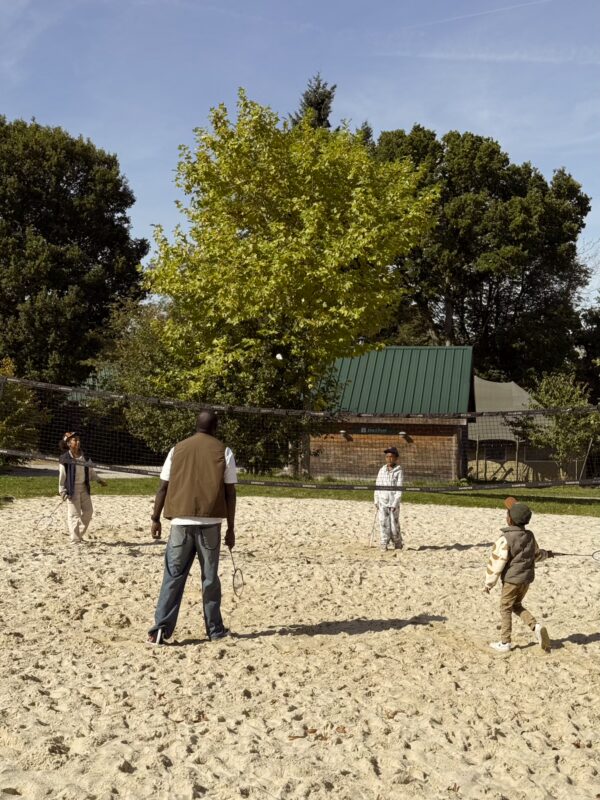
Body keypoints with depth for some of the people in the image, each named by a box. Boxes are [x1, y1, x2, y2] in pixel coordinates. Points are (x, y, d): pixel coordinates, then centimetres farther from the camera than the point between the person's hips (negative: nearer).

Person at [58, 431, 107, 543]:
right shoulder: (65, 459, -12)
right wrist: (62, 491, -11)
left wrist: (99, 480, 11)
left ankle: (79, 534, 28)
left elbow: (90, 470, 15)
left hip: (84, 488, 6)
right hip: (72, 489, -6)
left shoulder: (83, 456, 5)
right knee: (74, 514, -2)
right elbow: (62, 476, -9)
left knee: (88, 511, 11)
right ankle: (75, 540, 6)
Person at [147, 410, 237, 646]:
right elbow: (230, 492, 0)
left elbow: (163, 487, 6)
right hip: (210, 522, -1)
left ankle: (161, 628, -1)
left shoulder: (178, 449, 9)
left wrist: (156, 519, 13)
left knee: (173, 576, 6)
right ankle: (215, 629, 17)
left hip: (181, 522, 1)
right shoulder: (223, 452, 3)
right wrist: (231, 528, 5)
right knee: (209, 577, 9)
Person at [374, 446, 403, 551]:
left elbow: (399, 488, -7)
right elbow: (377, 486, 12)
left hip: (393, 502, -3)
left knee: (394, 523, 2)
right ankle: (383, 545, 2)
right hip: (382, 501, 3)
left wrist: (395, 503, -13)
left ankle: (398, 545, 18)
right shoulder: (382, 470, 8)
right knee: (383, 523, -2)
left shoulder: (398, 471, -3)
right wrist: (376, 501, 6)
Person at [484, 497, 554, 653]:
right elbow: (536, 554, 18)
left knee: (505, 609, 7)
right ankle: (536, 626, 3)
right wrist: (547, 554, 41)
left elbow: (497, 563, -17)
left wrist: (489, 583, -8)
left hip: (512, 579, -7)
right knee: (517, 606, 22)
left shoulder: (505, 539, -20)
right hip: (527, 577, 7)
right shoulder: (529, 536, 1)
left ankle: (505, 643, 14)